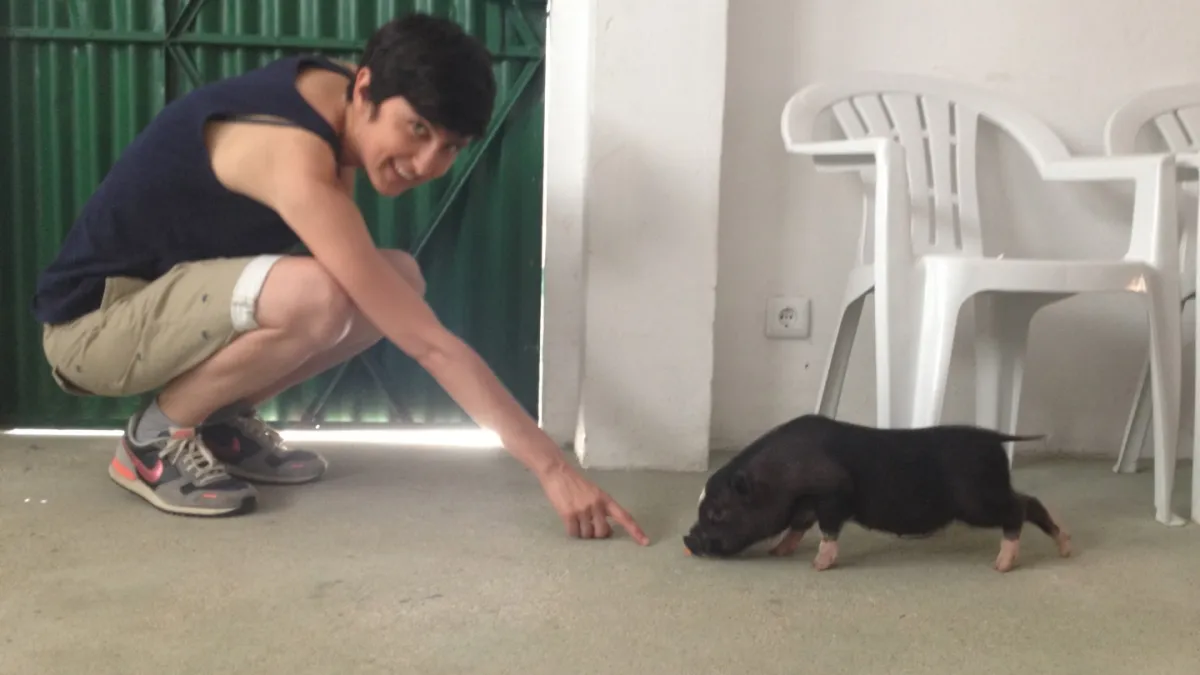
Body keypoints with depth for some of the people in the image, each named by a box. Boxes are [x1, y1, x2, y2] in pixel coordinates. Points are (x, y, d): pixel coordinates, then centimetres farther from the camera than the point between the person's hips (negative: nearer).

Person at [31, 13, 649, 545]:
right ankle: (156, 437, -10)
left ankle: (222, 422, 7)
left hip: (180, 292, 9)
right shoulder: (296, 159, -33)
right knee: (314, 297, -36)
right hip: (94, 320, -9)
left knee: (397, 280, -5)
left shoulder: (333, 87, -7)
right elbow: (429, 344, -35)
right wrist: (553, 468, -34)